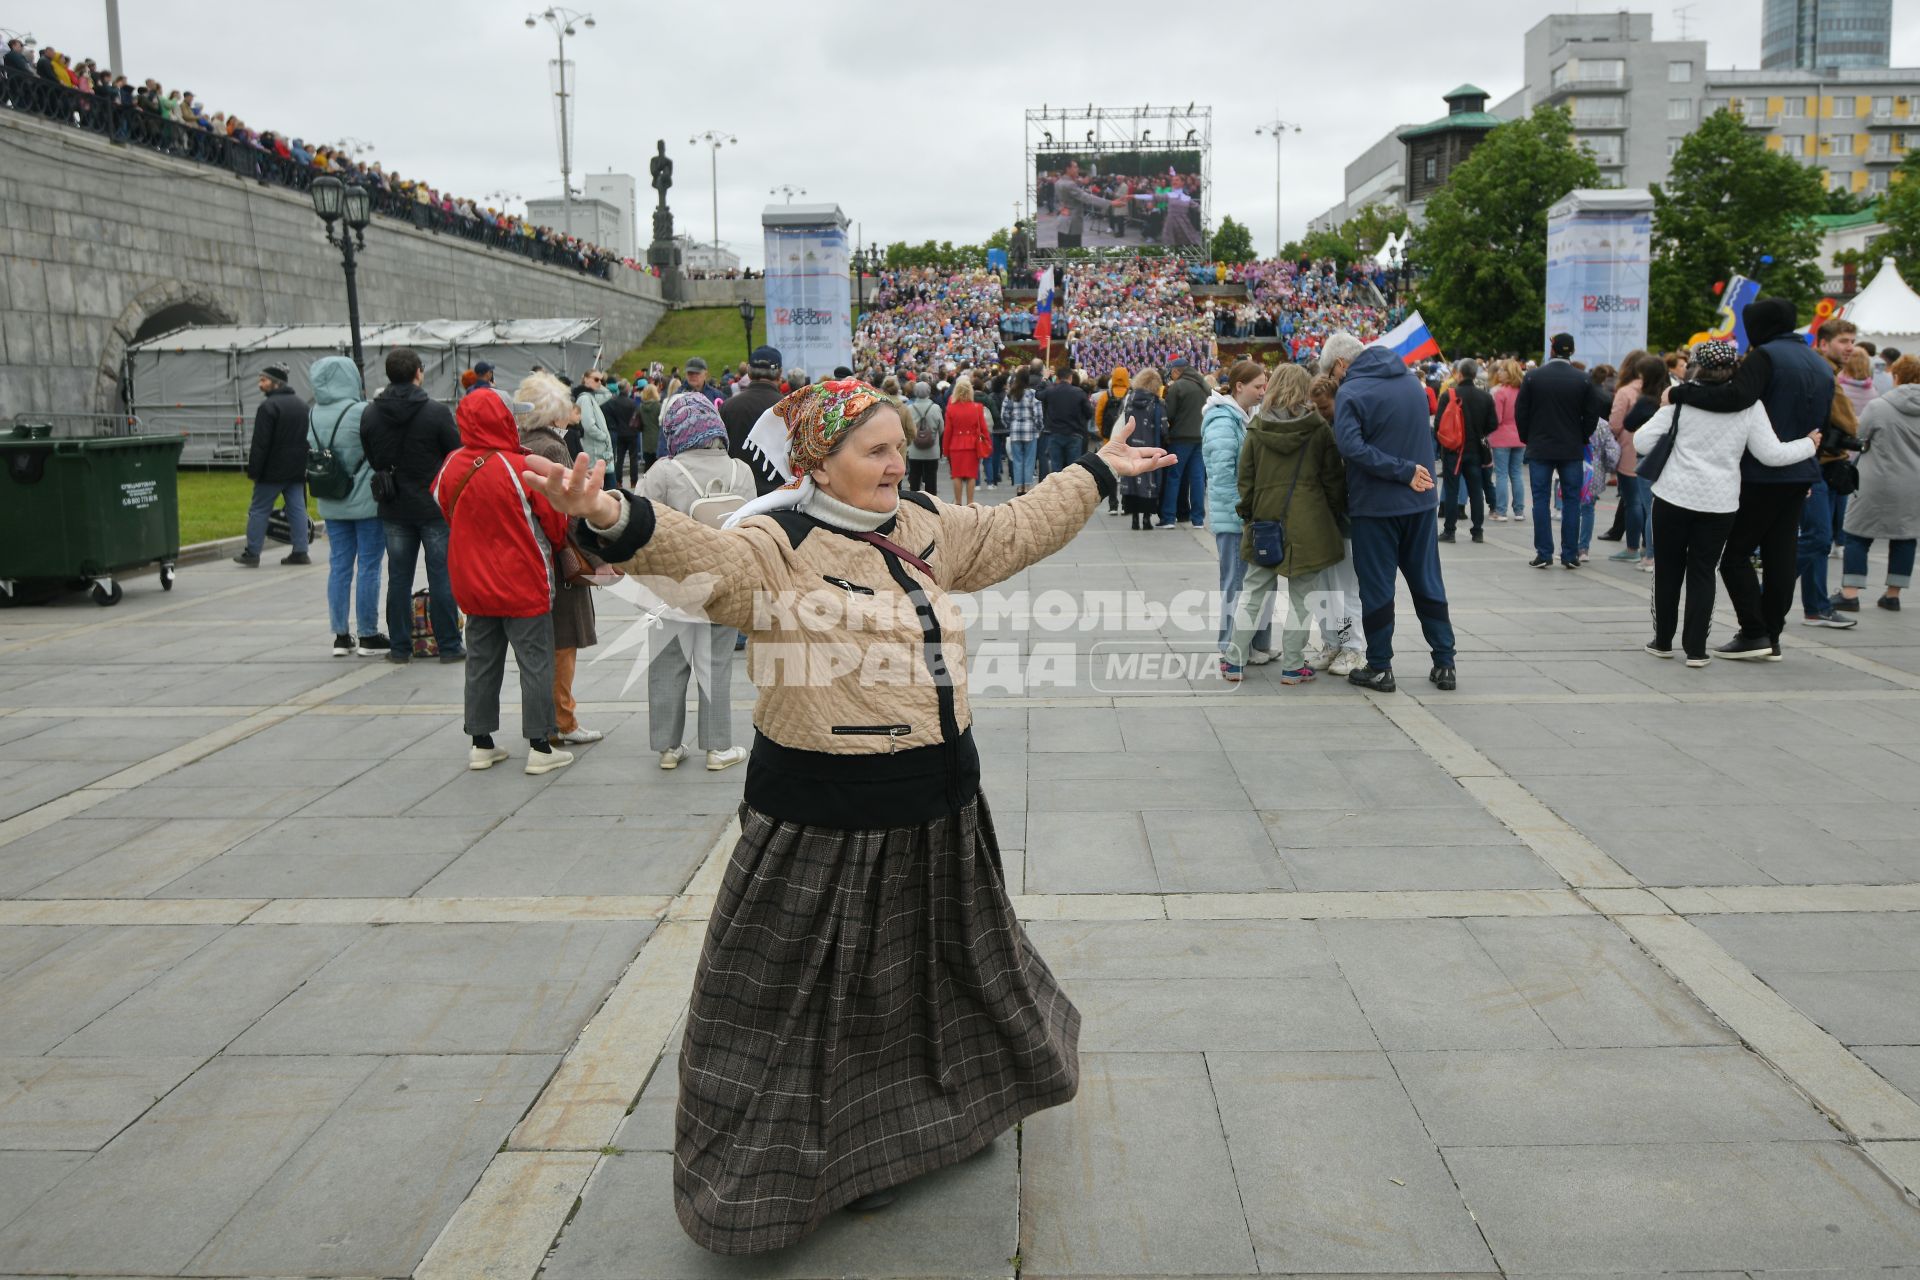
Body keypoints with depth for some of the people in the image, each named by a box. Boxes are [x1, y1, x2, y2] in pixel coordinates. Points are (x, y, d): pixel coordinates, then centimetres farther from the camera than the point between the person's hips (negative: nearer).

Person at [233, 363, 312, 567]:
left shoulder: (268, 406, -14)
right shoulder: (302, 405, 13)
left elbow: (260, 444, -17)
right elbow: (309, 440, 19)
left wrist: (253, 471, -12)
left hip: (273, 470, -7)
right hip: (297, 470, 7)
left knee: (258, 509, 2)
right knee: (297, 508, 7)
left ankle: (252, 553, 5)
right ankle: (300, 552, 5)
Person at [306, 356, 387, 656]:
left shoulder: (313, 416, 4)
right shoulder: (362, 412, -15)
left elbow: (312, 454, 10)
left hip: (331, 505, 6)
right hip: (366, 502, -6)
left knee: (339, 566, 10)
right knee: (368, 567, 2)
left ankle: (341, 636, 14)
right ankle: (368, 636, 7)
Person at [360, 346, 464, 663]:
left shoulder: (370, 414, 0)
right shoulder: (436, 412, -13)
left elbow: (370, 459, 6)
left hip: (393, 509, 4)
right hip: (435, 506, -3)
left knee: (398, 578, 10)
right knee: (442, 576, 3)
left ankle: (400, 647, 13)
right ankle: (449, 646, 7)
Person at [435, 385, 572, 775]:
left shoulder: (452, 466, -4)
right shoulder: (520, 467, -17)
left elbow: (444, 510, 13)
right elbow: (556, 522, -9)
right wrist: (555, 544, 13)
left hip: (473, 583, 5)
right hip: (524, 585, -5)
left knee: (482, 662, 14)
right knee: (535, 663, 2)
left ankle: (481, 743, 21)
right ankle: (539, 747, 5)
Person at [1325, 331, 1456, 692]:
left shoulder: (1351, 393, -13)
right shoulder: (1411, 380, 10)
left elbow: (1352, 446, -26)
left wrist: (1403, 471, -21)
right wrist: (1407, 470, 12)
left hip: (1375, 504, -6)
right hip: (1419, 500, 6)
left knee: (1377, 586, 4)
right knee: (1427, 581, 12)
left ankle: (1379, 667, 10)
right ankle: (1444, 664, 15)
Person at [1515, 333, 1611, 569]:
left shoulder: (1532, 377, -5)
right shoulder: (1583, 380, -4)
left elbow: (1520, 412, -2)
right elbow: (1592, 415, -2)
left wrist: (1527, 438, 11)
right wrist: (1581, 439, 12)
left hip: (1539, 449, 0)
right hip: (1572, 450, 0)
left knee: (1541, 501, 4)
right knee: (1571, 501, 6)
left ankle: (1543, 554, 1)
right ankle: (1570, 555, 6)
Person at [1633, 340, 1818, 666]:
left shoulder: (1683, 398, -5)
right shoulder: (1750, 405, -3)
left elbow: (1642, 442, -6)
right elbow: (1772, 454, -3)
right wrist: (1810, 444, 13)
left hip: (1674, 496, -1)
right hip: (1720, 502, 1)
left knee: (1668, 570, 11)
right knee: (1702, 573, 8)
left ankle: (1663, 642, 19)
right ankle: (1695, 649, 5)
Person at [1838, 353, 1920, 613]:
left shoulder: (1878, 407, -12)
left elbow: (1856, 439, -6)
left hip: (1878, 483, -4)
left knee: (1858, 536, 4)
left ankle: (1850, 594, -2)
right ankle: (1893, 594, 16)